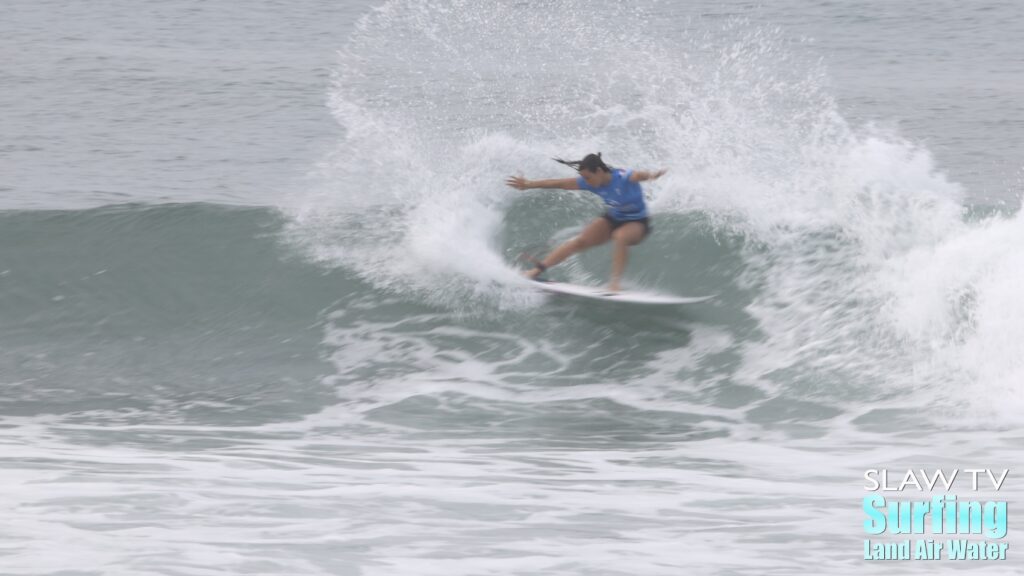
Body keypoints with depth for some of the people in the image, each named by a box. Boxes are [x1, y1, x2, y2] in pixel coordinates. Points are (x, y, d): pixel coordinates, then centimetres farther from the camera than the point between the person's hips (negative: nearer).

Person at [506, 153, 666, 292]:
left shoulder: (624, 178, -32)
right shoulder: (592, 183, -14)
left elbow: (639, 175, -55)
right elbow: (561, 183, -7)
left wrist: (650, 175, -79)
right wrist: (529, 184, -2)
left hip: (637, 222, -5)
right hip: (612, 219, 5)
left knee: (620, 237, -37)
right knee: (581, 241, -8)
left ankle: (615, 281, -32)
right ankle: (537, 270, -2)